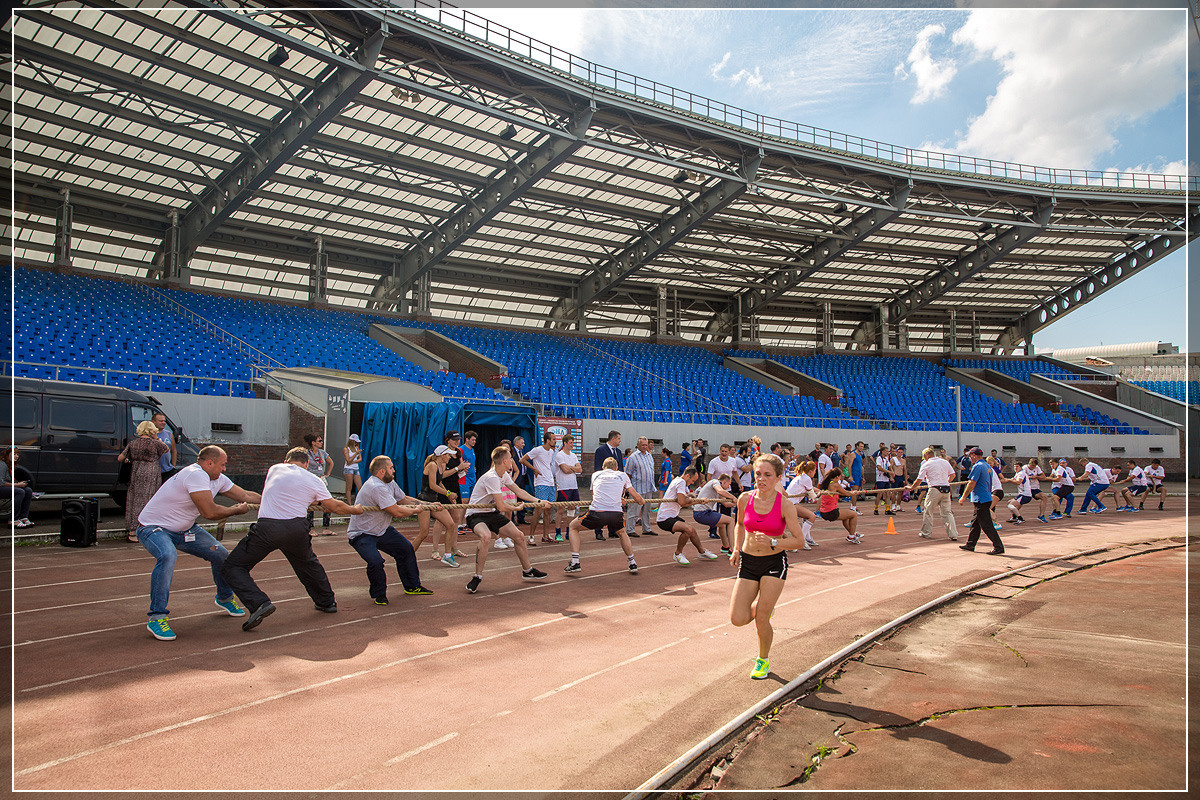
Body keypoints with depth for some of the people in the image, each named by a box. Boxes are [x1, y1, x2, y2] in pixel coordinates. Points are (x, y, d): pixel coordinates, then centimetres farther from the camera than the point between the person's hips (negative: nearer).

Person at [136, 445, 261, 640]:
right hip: (153, 527, -9)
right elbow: (209, 512, -30)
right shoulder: (195, 475, -29)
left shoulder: (218, 479, 1)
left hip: (183, 529, 9)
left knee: (221, 554, 3)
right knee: (167, 557, -37)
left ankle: (224, 598, 29)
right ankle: (157, 617, -28)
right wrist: (237, 510, -16)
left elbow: (246, 496, 9)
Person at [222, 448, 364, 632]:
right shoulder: (314, 480, 11)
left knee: (232, 567, 9)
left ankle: (259, 603, -12)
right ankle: (326, 602, 41)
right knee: (307, 563, 30)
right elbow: (335, 506, 15)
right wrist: (355, 509, 35)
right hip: (297, 528, 2)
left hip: (267, 528, -2)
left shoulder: (275, 469, 15)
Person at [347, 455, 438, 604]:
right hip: (361, 534, -10)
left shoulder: (389, 483, 3)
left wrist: (429, 506, 10)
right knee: (376, 561, -30)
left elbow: (404, 499, 15)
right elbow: (397, 512, -29)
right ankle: (378, 594, -3)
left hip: (381, 530, 10)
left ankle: (412, 586, 27)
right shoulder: (377, 487, -30)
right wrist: (416, 510, -12)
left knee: (406, 549, 12)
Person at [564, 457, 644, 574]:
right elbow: (636, 497, 25)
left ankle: (575, 563, 12)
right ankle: (632, 563, 32)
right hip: (616, 514, 1)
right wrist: (642, 501, 50)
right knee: (622, 533, 36)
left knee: (572, 527, 24)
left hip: (596, 512, -1)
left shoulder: (595, 474, 23)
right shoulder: (622, 475, 21)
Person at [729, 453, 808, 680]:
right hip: (748, 562, 3)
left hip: (774, 562, -3)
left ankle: (763, 661, 22)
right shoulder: (745, 499, -4)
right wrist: (737, 549, 6)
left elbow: (799, 542, -10)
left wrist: (772, 543, -24)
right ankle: (764, 606, 29)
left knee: (761, 618, -6)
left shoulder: (785, 506, -13)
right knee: (738, 619, -6)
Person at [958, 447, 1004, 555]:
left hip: (981, 500, -10)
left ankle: (999, 547, -5)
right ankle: (970, 545, 22)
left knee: (987, 526, -6)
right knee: (975, 523, 16)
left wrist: (963, 497, -11)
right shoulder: (987, 466, 15)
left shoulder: (977, 466, -14)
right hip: (987, 498, 10)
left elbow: (972, 484, -17)